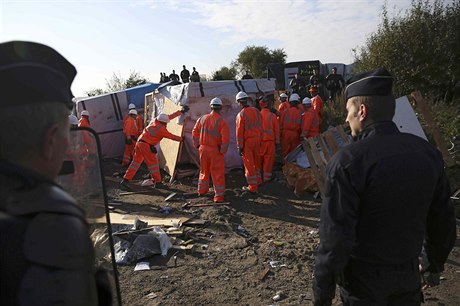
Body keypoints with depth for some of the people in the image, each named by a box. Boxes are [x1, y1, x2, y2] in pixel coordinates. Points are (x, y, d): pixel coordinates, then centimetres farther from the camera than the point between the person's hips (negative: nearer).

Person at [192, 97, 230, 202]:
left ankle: (202, 190, 35)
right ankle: (218, 196, 6)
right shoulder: (222, 121, -14)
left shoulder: (202, 118, 1)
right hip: (215, 150, -5)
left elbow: (195, 132, 7)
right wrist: (223, 151, -7)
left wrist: (197, 145, 15)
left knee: (204, 170, 21)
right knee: (218, 173, 3)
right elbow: (226, 138, -19)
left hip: (203, 148, 5)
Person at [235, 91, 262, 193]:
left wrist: (239, 146, -7)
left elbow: (239, 132, -13)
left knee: (249, 164, 3)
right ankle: (258, 180, 36)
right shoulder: (256, 111, 2)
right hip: (257, 139, 6)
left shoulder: (241, 115, -14)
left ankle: (252, 187, 9)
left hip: (247, 141, -6)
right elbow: (260, 126, 7)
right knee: (257, 161, 21)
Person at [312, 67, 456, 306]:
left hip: (363, 285, -4)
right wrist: (436, 264, 20)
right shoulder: (428, 152, -6)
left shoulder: (348, 161, -24)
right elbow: (443, 220, 4)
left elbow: (336, 237, -24)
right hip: (409, 277, 5)